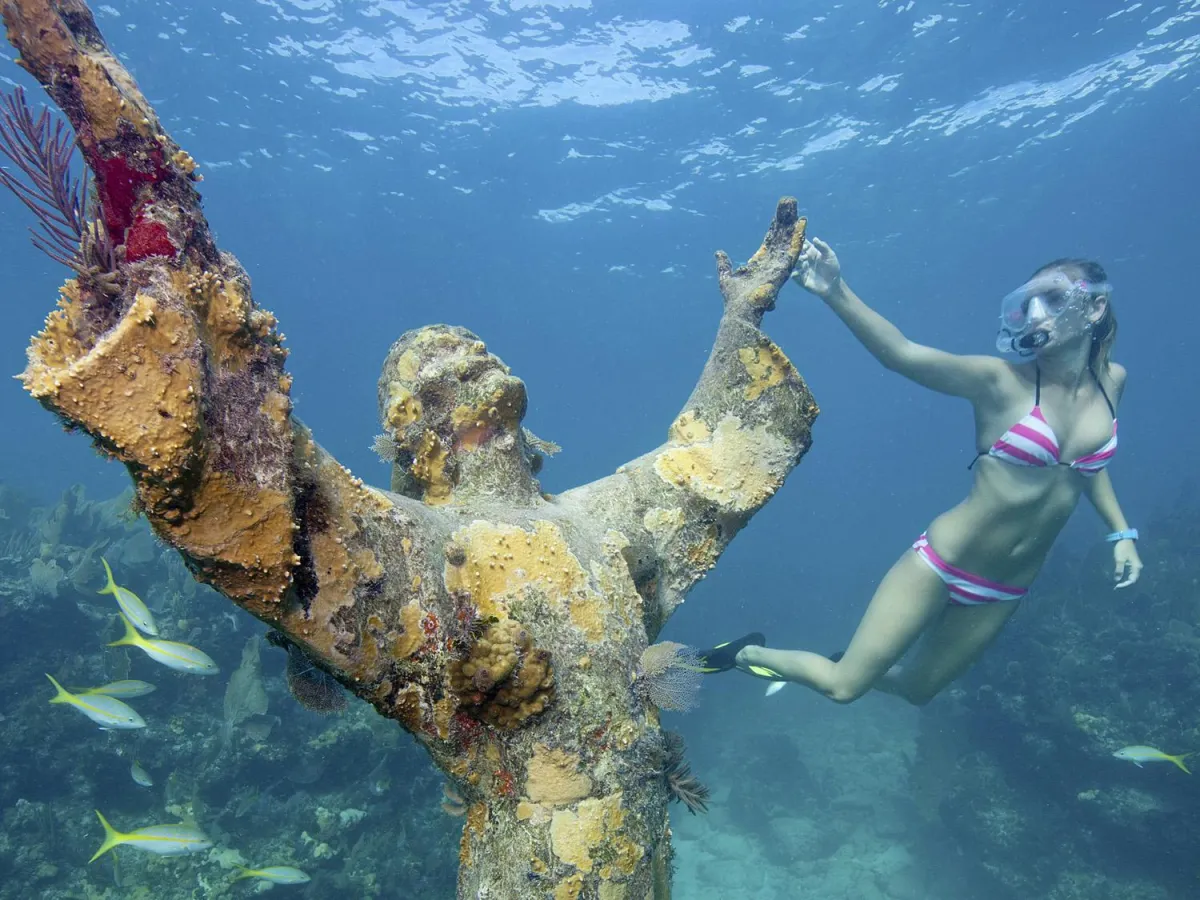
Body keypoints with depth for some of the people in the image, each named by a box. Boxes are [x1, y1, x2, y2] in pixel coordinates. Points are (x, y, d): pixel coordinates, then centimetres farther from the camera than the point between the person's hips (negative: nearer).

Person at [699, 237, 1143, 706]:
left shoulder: (1111, 381, 0)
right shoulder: (1003, 380, -17)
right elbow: (903, 354, -32)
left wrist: (1121, 531, 16)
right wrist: (836, 293, -46)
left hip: (1003, 593, 6)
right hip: (942, 563, -5)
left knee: (915, 689, 20)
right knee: (843, 687, -2)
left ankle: (844, 664, 48)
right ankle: (748, 653, 23)